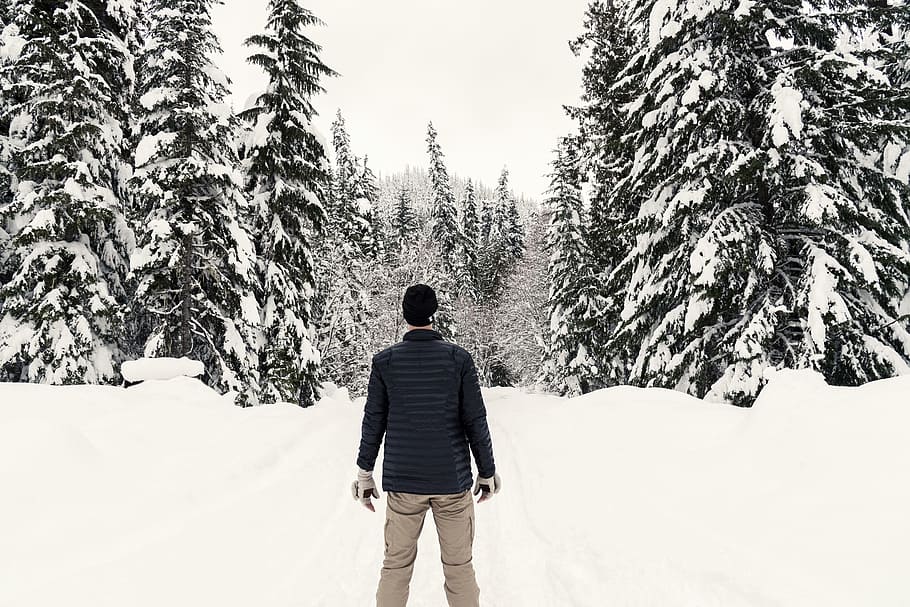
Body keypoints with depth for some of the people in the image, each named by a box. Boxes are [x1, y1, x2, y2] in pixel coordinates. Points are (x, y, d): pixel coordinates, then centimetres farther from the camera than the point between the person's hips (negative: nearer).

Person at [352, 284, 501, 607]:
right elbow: (476, 422, -5)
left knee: (396, 565, 15)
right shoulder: (459, 358, -7)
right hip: (453, 481, -1)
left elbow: (373, 423, 0)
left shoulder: (384, 361, -5)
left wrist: (364, 474, 11)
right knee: (459, 566, 12)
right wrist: (487, 471, 7)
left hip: (402, 482, 1)